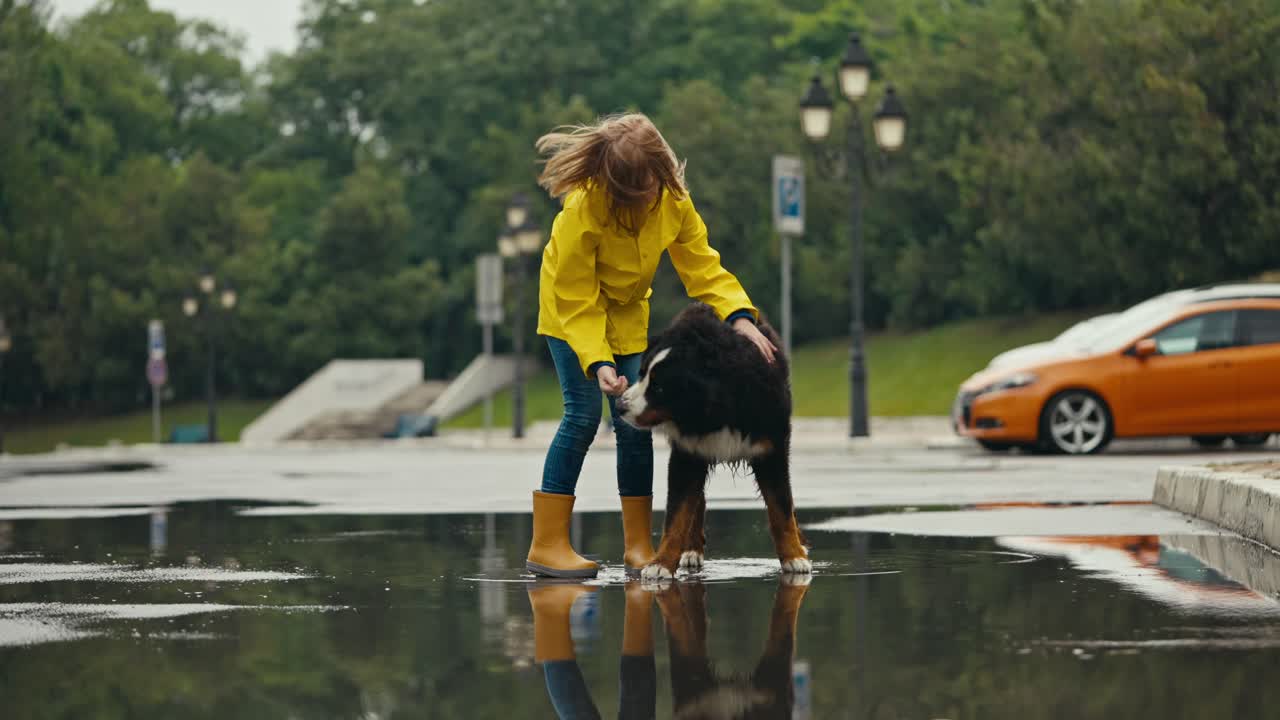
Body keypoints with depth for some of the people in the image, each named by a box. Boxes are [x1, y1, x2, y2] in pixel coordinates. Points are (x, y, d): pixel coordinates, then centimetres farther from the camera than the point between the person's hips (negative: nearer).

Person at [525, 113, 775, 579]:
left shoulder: (675, 202, -19)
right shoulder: (583, 208, -33)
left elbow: (703, 267, -14)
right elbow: (576, 300, -28)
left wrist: (739, 317, -31)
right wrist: (597, 363, -38)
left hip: (627, 311, 5)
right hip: (572, 308, -5)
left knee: (635, 422, -1)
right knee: (583, 413, -17)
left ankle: (638, 545, 7)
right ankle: (546, 545, -14)